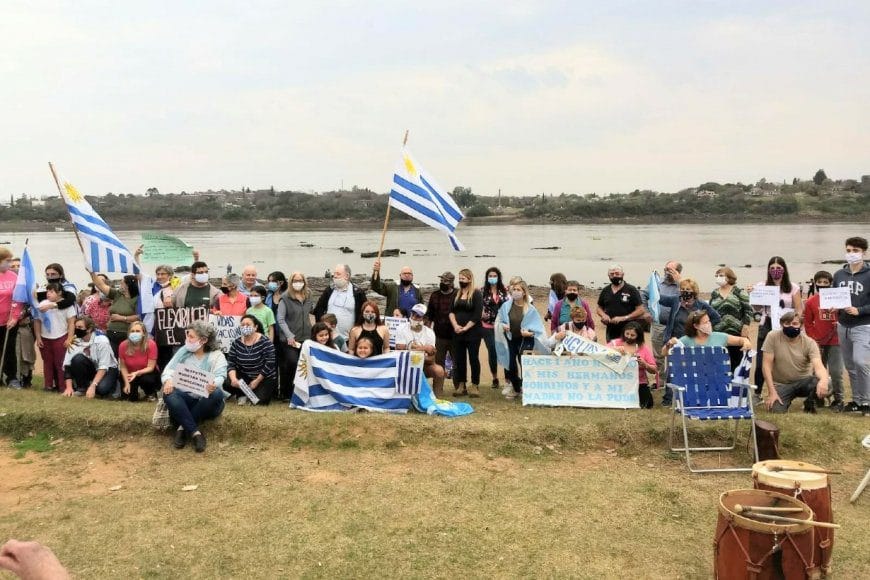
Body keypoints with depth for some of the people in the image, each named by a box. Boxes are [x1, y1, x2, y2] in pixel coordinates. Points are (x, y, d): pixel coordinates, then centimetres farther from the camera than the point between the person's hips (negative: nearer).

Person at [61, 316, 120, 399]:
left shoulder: (102, 341, -24)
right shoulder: (75, 341, -13)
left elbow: (103, 367, -26)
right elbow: (67, 365, -15)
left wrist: (92, 386, -35)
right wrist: (69, 387, -25)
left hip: (107, 369, -4)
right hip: (90, 368, 4)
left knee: (102, 389, -35)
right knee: (77, 358, -28)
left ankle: (112, 384, 2)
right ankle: (82, 388, -7)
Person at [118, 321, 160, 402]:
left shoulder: (151, 344, -25)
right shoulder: (123, 346, -18)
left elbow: (150, 367, -22)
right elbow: (123, 367, -7)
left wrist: (137, 373, -39)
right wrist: (127, 383, -17)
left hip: (148, 373, -2)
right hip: (130, 374, 2)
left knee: (146, 379, -37)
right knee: (131, 397, -17)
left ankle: (151, 393, -1)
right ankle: (134, 393, 22)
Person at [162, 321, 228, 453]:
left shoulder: (217, 356, -4)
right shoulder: (184, 351, 7)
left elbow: (220, 376, -20)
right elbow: (169, 369, -1)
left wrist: (213, 384, -46)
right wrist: (168, 380, -26)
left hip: (207, 401, -3)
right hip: (186, 398, 3)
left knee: (216, 393, -35)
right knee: (168, 394, -27)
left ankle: (183, 428, -27)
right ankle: (195, 432, -36)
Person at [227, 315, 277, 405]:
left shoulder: (265, 341, -15)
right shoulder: (236, 343, -2)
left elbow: (270, 363, -19)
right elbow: (231, 363, -6)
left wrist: (257, 381, -19)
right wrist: (233, 378, -26)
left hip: (265, 378, -4)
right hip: (244, 377, 4)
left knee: (259, 400, -25)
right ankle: (244, 394, 6)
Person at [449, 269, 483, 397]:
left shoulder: (476, 294, -5)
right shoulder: (457, 294, 13)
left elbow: (477, 315, -12)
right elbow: (451, 311, 8)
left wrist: (465, 328, -14)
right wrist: (455, 325, -8)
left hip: (472, 332, -5)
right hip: (458, 333, 5)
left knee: (473, 358, -1)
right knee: (459, 359, 7)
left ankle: (475, 385, 6)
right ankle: (461, 385, 14)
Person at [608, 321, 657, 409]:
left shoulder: (644, 348, 4)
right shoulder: (616, 343, 5)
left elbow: (654, 370, 3)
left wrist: (645, 364, -18)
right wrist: (615, 349, -25)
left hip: (639, 384, 0)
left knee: (641, 403, -20)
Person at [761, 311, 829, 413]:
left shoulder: (809, 342, -11)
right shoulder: (773, 337, -13)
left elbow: (818, 366, -26)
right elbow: (767, 365, -13)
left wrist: (824, 380, -50)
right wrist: (772, 392, -20)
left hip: (803, 381, 1)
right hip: (781, 384, -1)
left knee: (821, 386, -31)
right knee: (776, 410, -27)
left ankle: (809, 404, 4)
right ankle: (786, 401, 13)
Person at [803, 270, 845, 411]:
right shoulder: (811, 301, 1)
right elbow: (808, 323, 4)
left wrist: (839, 323, -16)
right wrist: (813, 340, -1)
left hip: (835, 341, -1)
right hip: (818, 342, 2)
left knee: (836, 372, -6)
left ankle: (838, 400, 7)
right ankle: (819, 397, 22)